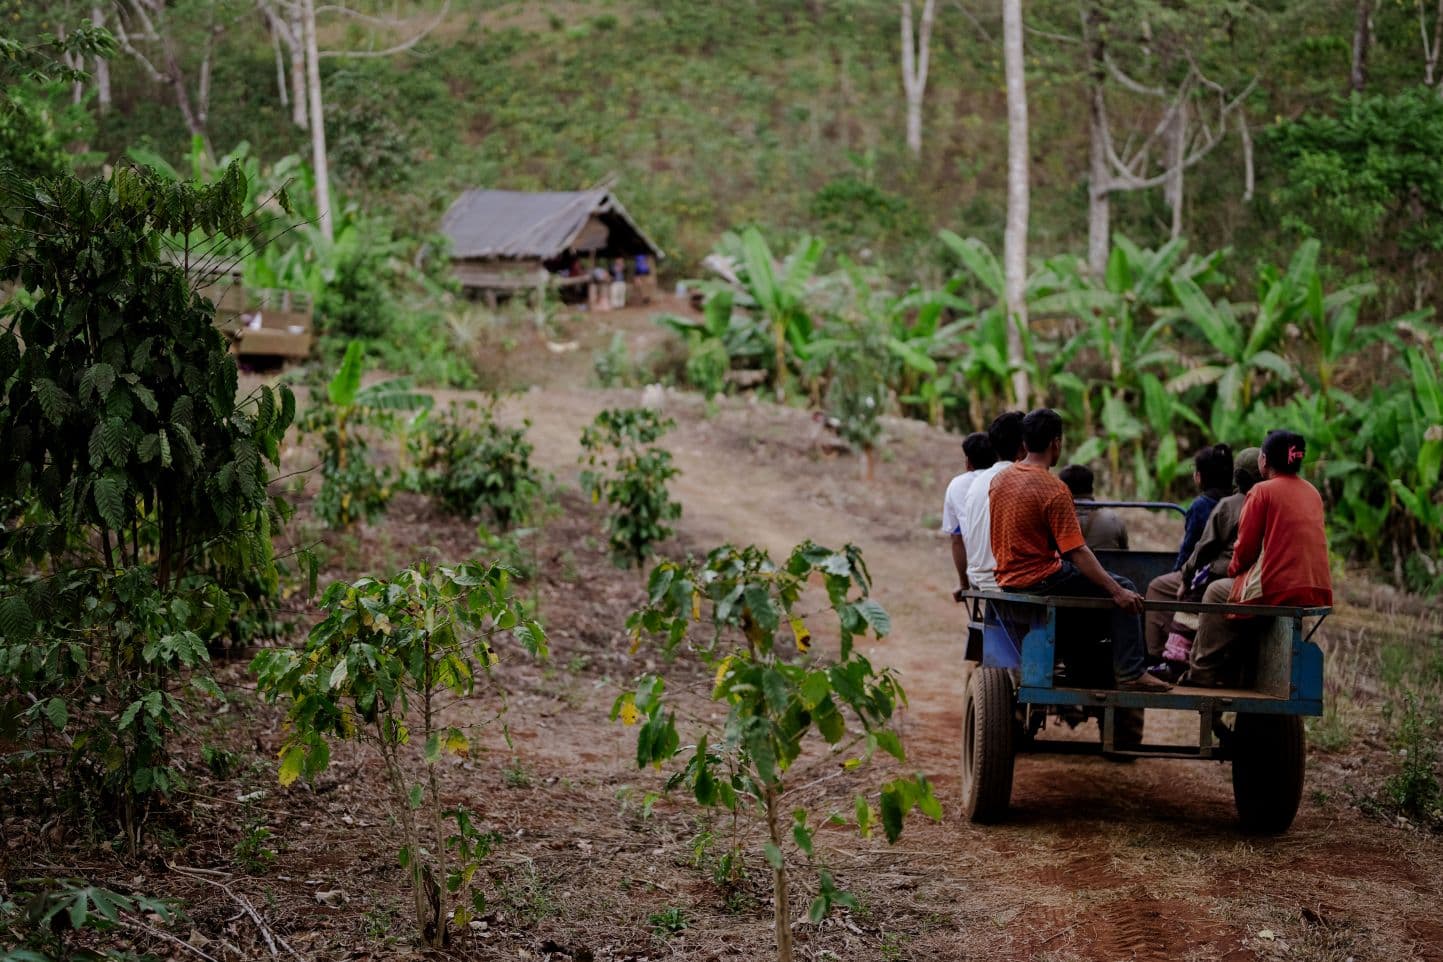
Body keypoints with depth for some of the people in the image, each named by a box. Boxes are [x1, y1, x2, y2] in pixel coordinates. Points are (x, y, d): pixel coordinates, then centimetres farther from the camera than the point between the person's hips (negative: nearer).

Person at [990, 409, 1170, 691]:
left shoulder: (1000, 480, 6)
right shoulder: (1054, 490, -18)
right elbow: (1077, 552, -22)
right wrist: (1117, 591, -21)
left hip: (1007, 580, 9)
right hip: (1040, 580, -9)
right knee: (1123, 590, -2)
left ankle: (1076, 665, 36)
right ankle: (1130, 673, -5)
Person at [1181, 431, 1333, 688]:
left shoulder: (1263, 491, -5)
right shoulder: (1313, 493, 16)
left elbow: (1246, 548, -4)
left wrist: (1233, 569, 17)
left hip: (1278, 591, -7)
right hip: (1318, 594, 7)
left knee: (1215, 593, 18)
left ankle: (1203, 672, 21)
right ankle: (1229, 673, 33)